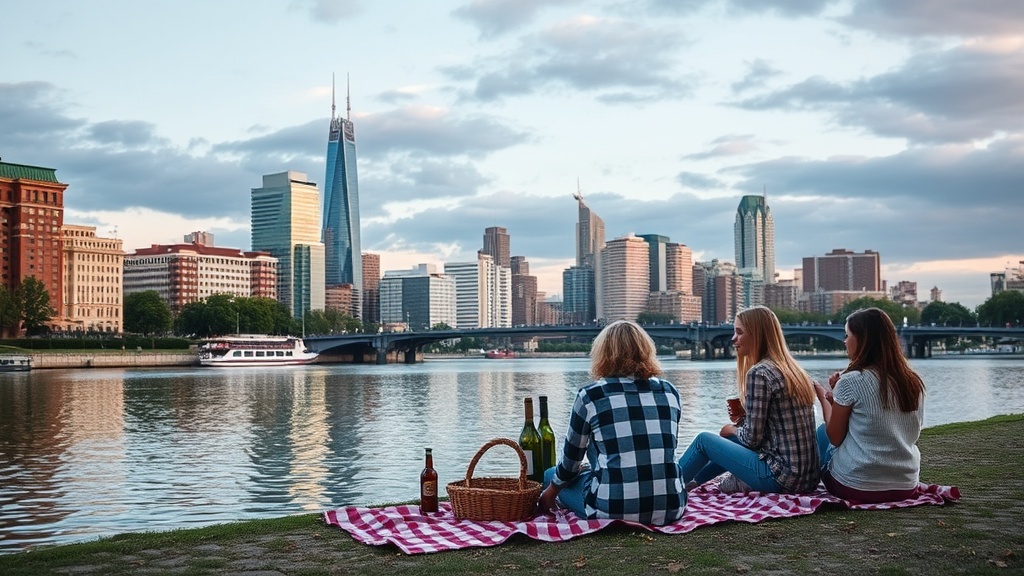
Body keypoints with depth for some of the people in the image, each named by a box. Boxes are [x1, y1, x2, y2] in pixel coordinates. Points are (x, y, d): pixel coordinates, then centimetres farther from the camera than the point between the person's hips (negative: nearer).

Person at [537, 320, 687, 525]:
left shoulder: (590, 396, -2)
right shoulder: (670, 392, 8)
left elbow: (570, 460, 10)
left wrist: (552, 490, 32)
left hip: (614, 510, -4)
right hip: (671, 509, 4)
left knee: (550, 475, 22)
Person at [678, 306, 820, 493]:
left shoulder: (759, 373, -14)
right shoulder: (793, 370, 11)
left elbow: (752, 437, -13)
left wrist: (733, 430, 6)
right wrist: (742, 420, 10)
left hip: (781, 477, -8)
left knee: (704, 439, 7)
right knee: (736, 438, 28)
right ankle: (693, 480, 41)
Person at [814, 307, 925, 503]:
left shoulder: (851, 381, -14)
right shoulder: (914, 383, 3)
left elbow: (835, 438, -6)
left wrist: (824, 399, 11)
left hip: (857, 488, -6)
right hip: (906, 487, 6)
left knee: (821, 433, 24)